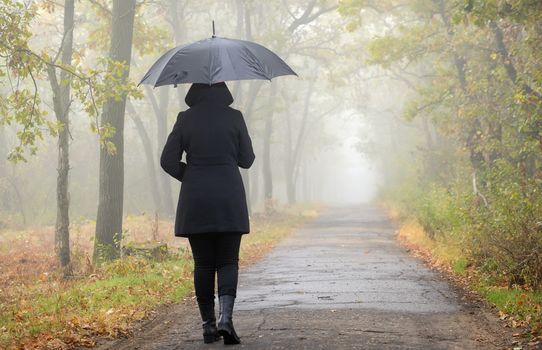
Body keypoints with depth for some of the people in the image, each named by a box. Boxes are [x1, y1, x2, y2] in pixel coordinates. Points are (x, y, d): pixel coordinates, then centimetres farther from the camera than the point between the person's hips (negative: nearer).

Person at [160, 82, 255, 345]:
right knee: (228, 262, 5)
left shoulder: (186, 119, 0)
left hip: (195, 201, 1)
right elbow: (247, 160, 4)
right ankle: (225, 317, -15)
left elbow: (168, 161, 0)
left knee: (203, 264, 9)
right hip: (229, 200, -1)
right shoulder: (234, 117, -2)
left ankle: (208, 325, 9)